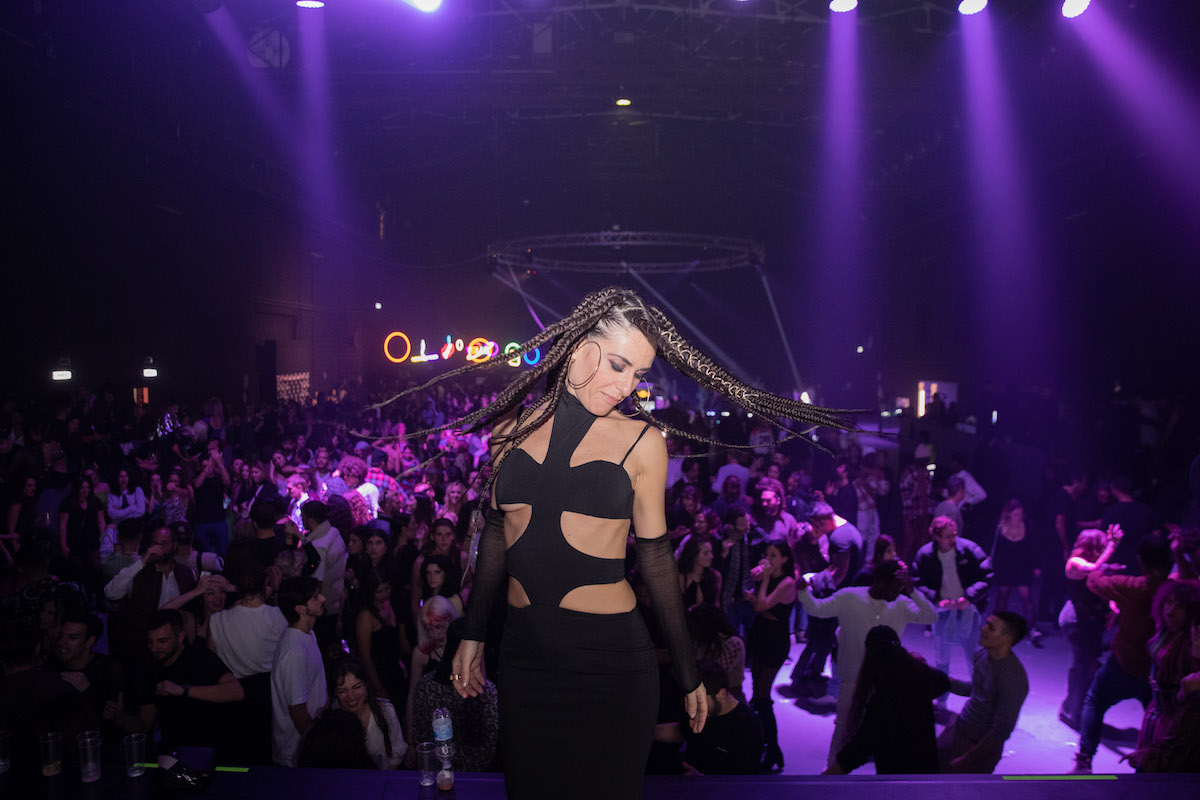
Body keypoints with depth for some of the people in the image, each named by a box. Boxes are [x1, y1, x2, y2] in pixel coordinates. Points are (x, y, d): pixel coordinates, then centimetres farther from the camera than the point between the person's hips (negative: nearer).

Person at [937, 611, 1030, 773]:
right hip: (957, 729, 7)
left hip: (980, 746, -7)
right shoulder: (982, 655, -3)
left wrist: (966, 761, -19)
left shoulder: (1013, 678, -27)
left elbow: (1002, 731, -24)